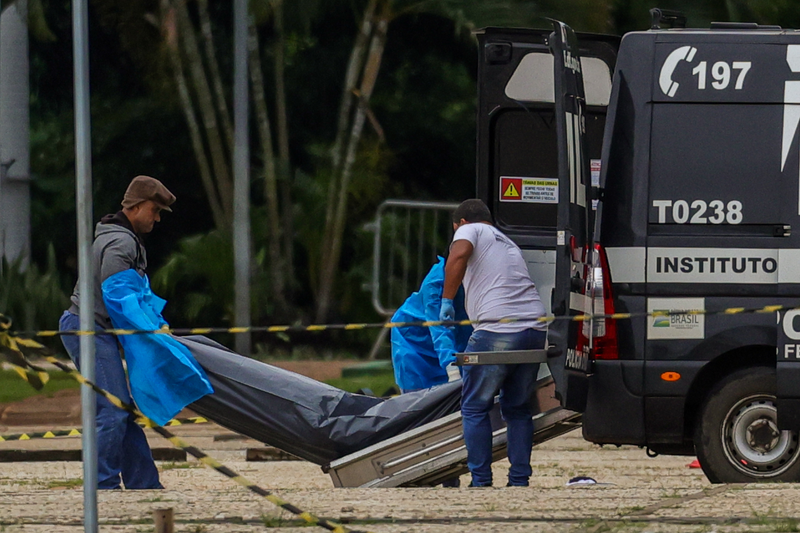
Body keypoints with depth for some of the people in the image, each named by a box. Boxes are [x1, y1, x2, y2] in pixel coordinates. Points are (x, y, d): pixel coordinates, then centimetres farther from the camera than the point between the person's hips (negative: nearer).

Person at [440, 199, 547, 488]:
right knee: (518, 409, 17)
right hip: (535, 329, 7)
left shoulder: (471, 230, 9)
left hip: (497, 331, -7)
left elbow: (459, 253, -14)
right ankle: (520, 482, 13)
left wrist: (447, 299, -10)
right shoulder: (508, 244, 31)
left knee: (475, 408, 5)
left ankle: (481, 482, 0)